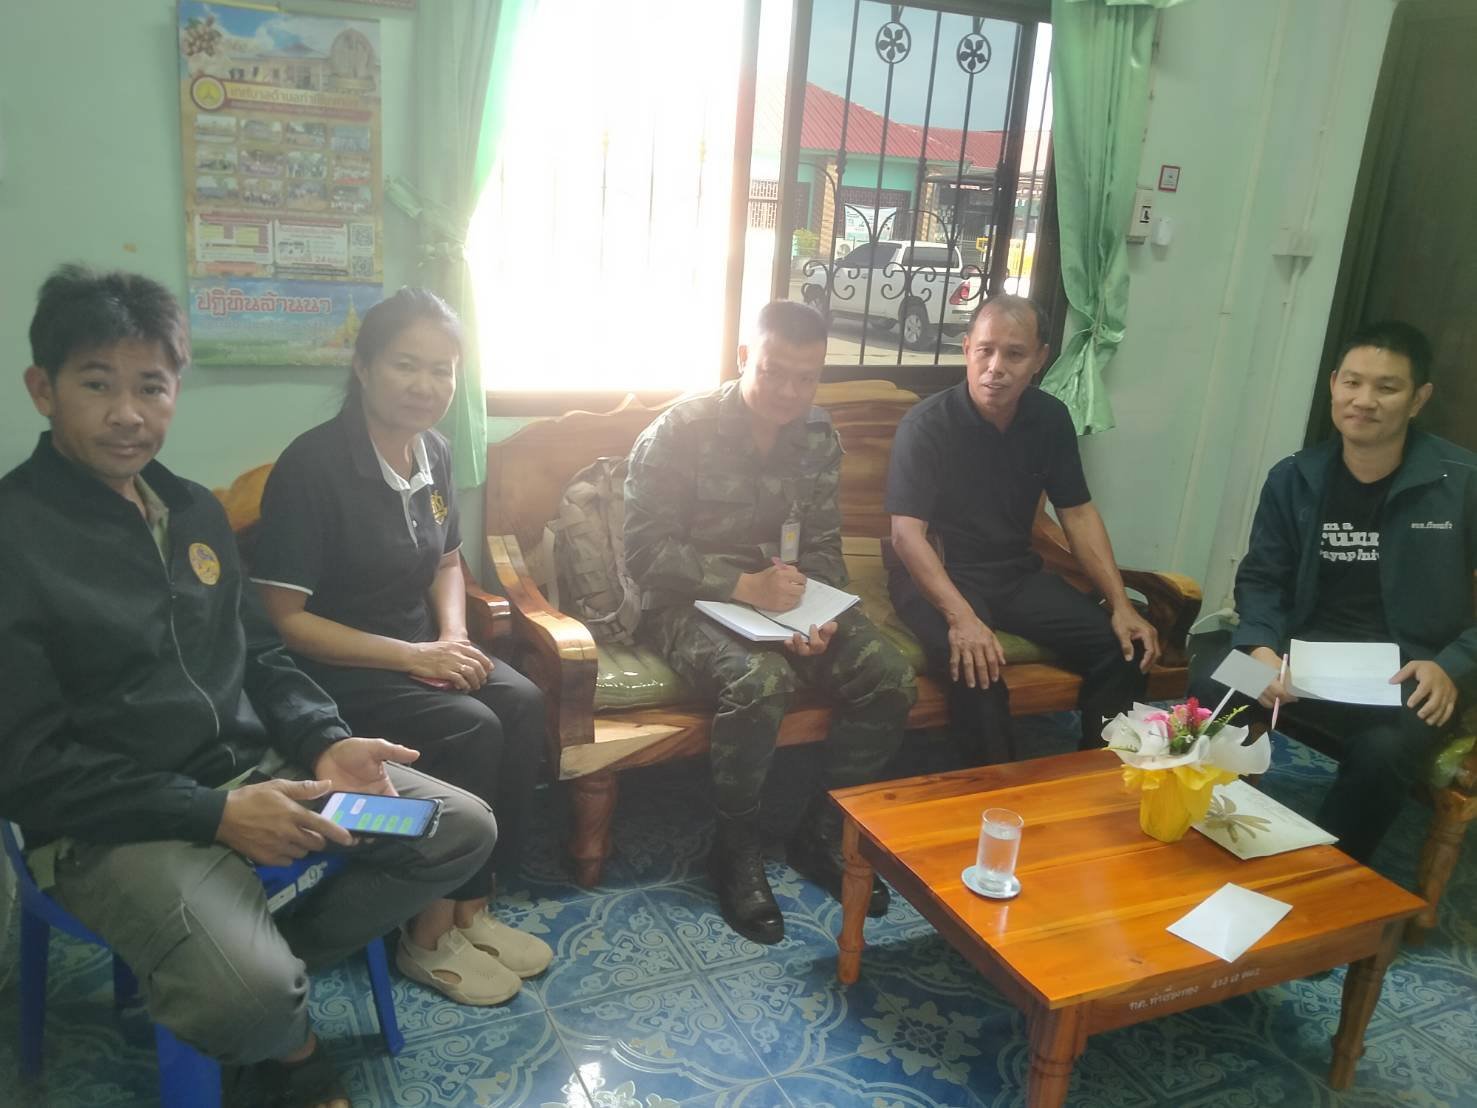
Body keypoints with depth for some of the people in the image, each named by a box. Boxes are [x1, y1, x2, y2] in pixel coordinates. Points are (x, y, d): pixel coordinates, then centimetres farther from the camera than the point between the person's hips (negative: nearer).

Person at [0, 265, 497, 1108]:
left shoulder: (196, 509, 10)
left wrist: (325, 742, -5)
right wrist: (212, 812, -22)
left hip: (259, 771, 7)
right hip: (114, 822, -7)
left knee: (464, 830, 1)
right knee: (250, 993, -30)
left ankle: (269, 964, 7)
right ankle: (286, 1037, 10)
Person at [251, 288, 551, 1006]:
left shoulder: (433, 454, 3)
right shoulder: (312, 466, -20)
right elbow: (283, 619, -20)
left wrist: (453, 637, -4)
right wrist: (414, 656, -22)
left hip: (418, 648, 7)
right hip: (330, 667, -7)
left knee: (521, 703, -18)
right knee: (470, 729, -26)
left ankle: (473, 910, -5)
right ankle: (431, 938, -8)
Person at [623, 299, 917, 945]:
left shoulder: (819, 437, 3)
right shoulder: (681, 431, -13)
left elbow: (822, 546, 7)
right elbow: (645, 549, -17)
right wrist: (745, 585, -28)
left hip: (781, 597, 6)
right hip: (689, 601, -5)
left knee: (888, 680, -16)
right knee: (760, 681, -35)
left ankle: (823, 835, 5)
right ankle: (736, 850, -10)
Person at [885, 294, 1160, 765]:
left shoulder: (1050, 418, 0)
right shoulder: (926, 423, -17)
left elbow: (1078, 514, 5)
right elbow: (907, 534, -23)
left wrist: (1121, 604, -5)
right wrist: (961, 616, -37)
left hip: (1016, 572, 6)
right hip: (936, 575, -5)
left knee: (1125, 647, -9)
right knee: (978, 667, -33)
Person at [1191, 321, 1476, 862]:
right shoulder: (1293, 478, 5)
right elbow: (1261, 577, 7)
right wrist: (1261, 647, -12)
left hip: (1406, 674, -2)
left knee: (1383, 751, -35)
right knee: (1210, 682, -27)